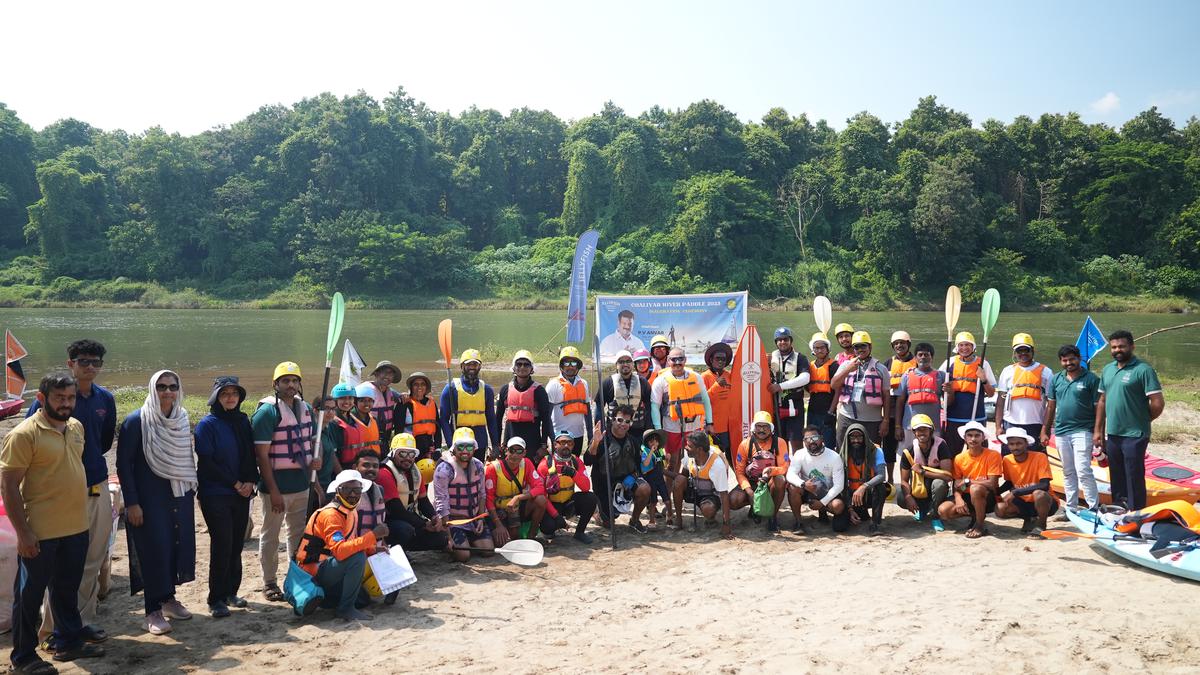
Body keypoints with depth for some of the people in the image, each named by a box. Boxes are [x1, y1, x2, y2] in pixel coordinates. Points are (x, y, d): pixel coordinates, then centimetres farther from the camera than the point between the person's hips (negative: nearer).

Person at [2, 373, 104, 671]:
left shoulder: (76, 427, 7)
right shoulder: (24, 434, -15)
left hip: (76, 527, 7)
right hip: (40, 533, -7)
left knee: (67, 590, 19)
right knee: (30, 595, 7)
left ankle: (69, 642, 33)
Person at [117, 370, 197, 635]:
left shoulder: (182, 420, 6)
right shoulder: (136, 421, -11)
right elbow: (124, 464, -11)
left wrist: (192, 490, 11)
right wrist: (131, 503, -14)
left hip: (180, 497, 5)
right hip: (150, 498, -5)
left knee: (178, 546, 9)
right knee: (154, 550, -2)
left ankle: (169, 598, 25)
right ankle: (153, 611, 8)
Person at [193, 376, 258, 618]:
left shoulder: (243, 421, 10)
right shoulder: (207, 424, -6)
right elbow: (206, 462, -10)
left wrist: (250, 481, -3)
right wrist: (235, 483, -10)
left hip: (241, 493, 5)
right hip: (215, 495, -5)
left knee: (236, 544, 8)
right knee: (222, 544, -6)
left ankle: (231, 592, 20)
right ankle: (216, 599, 3)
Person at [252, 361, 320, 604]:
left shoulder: (306, 409, 8)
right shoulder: (267, 411, -13)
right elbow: (262, 454, -16)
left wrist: (316, 459, -1)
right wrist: (273, 491, -19)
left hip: (301, 483, 7)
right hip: (277, 485, -7)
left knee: (298, 532, 17)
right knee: (270, 536, 6)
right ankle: (269, 583, 18)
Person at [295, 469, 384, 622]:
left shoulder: (352, 511, 7)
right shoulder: (330, 514, -22)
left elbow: (351, 544, 16)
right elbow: (340, 550, -35)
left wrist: (372, 550, -2)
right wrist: (373, 535, -36)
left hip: (327, 567, 9)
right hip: (314, 570, -9)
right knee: (358, 557, -29)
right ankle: (345, 609, -17)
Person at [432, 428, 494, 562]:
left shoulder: (478, 466, 2)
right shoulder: (444, 469, -17)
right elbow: (441, 502, -18)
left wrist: (481, 518, -1)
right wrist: (448, 536, -20)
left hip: (475, 517, 6)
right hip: (452, 519, -6)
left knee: (488, 551, -3)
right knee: (464, 555, -18)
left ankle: (468, 539, 24)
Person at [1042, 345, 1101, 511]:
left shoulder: (1091, 379, -4)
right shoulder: (1056, 379, 9)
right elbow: (1051, 406, 12)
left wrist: (1098, 432, -11)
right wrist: (1045, 431, 10)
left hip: (1083, 431, -5)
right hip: (1061, 432, 5)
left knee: (1083, 470, -12)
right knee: (1068, 473, 13)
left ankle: (1094, 508, -3)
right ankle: (1071, 508, 21)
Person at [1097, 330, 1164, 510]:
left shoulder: (1143, 370, -11)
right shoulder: (1107, 370, 11)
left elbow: (1157, 403, -15)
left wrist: (1142, 421, 0)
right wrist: (1098, 430, 13)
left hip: (1134, 436, -7)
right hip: (1112, 434, 7)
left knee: (1134, 480, -2)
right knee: (1117, 479, 17)